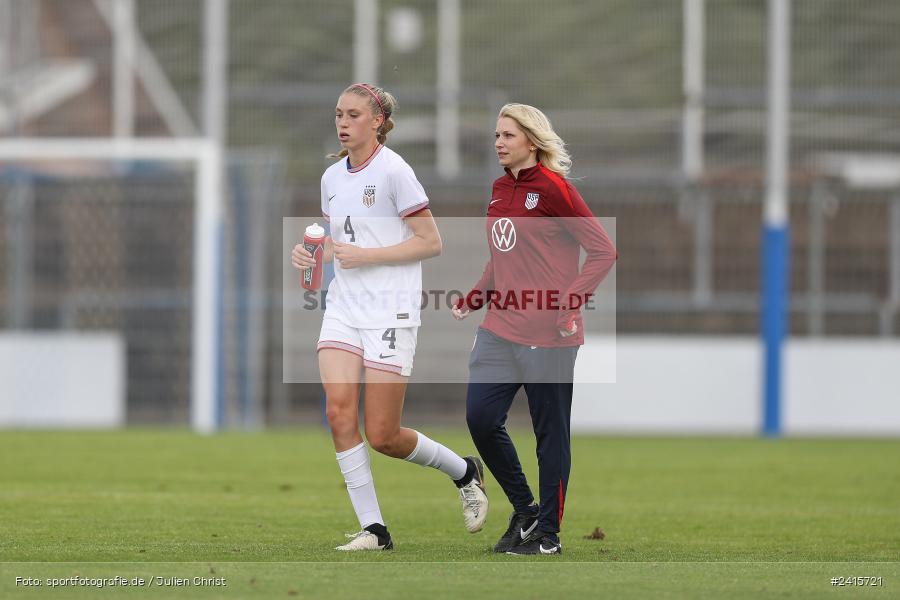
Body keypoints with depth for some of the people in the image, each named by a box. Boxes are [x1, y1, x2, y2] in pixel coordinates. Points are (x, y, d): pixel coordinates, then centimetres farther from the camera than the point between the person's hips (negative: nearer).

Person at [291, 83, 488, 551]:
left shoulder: (393, 171, -10)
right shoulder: (332, 177, 10)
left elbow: (431, 242, -11)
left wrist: (366, 256, -18)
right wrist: (312, 253, 2)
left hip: (390, 313, -6)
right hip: (343, 309, 6)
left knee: (382, 436, -5)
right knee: (338, 411, -13)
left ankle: (465, 472, 23)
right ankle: (373, 529, -5)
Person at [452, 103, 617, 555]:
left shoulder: (553, 188, -10)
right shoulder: (500, 190, 12)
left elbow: (604, 251, -11)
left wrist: (570, 304, -19)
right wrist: (472, 300, 10)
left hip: (546, 332, -7)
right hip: (500, 327, 7)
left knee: (550, 431, 1)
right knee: (481, 418, 0)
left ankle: (548, 534, 10)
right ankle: (524, 510, 17)